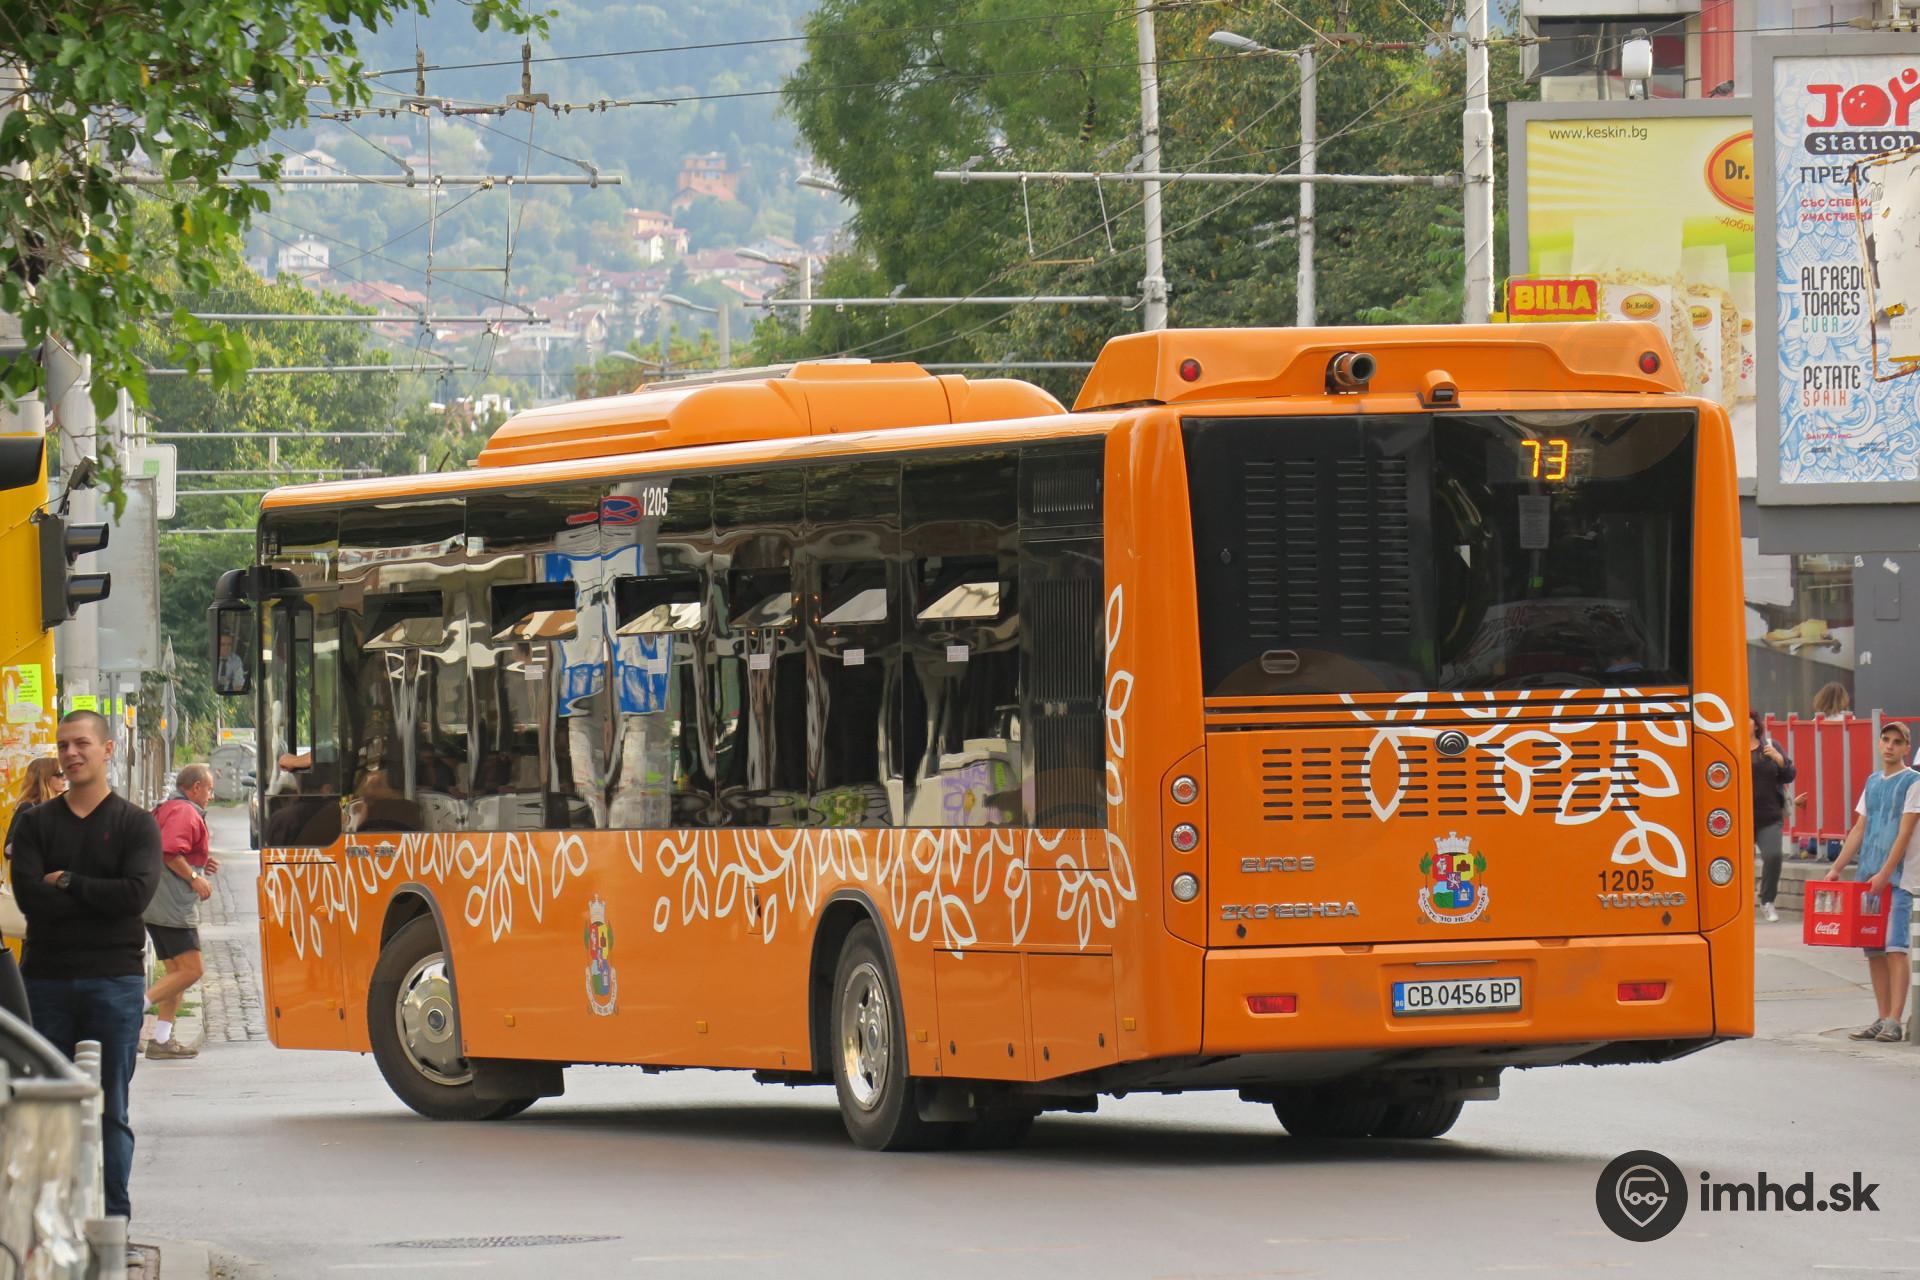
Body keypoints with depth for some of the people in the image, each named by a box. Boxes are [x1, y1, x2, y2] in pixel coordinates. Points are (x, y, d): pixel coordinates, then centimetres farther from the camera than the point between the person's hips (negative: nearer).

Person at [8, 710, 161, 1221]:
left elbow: (137, 892, -11)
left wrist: (66, 884, -8)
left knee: (110, 1109, 0)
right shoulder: (36, 823, 10)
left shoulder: (135, 823, 5)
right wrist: (97, 898, -10)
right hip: (47, 978, 2)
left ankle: (113, 1215, 3)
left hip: (114, 980, -2)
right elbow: (28, 893, -6)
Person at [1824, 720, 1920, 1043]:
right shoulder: (1873, 783, 16)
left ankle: (1894, 1022, -16)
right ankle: (1883, 1019, 10)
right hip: (1869, 876, 7)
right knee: (1873, 949, 5)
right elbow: (1859, 830, 18)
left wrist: (1885, 874, -17)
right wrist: (1837, 868, 10)